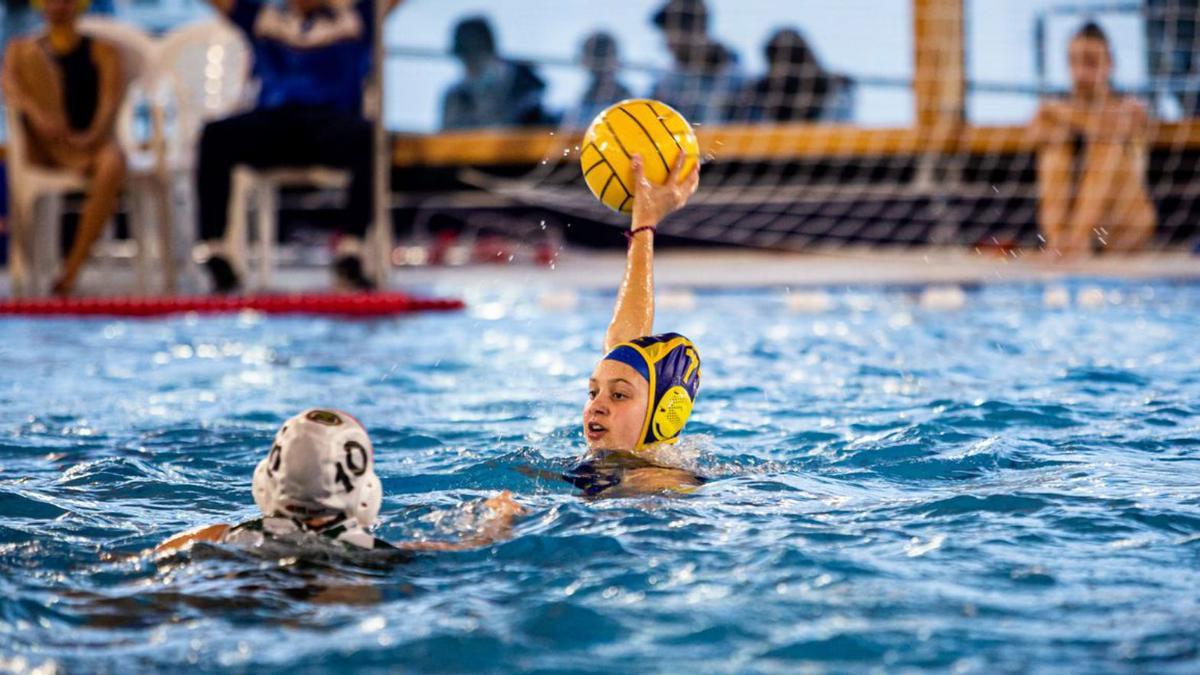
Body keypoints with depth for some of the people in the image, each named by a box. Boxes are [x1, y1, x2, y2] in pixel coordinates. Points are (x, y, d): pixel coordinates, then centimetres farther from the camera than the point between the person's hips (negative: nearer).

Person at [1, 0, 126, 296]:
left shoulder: (102, 51, 13)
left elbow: (112, 97, -4)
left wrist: (93, 135, -26)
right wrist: (36, 115, -29)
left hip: (90, 142, -1)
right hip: (41, 148, 1)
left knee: (112, 164, -39)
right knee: (32, 54, -17)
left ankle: (72, 268, -33)